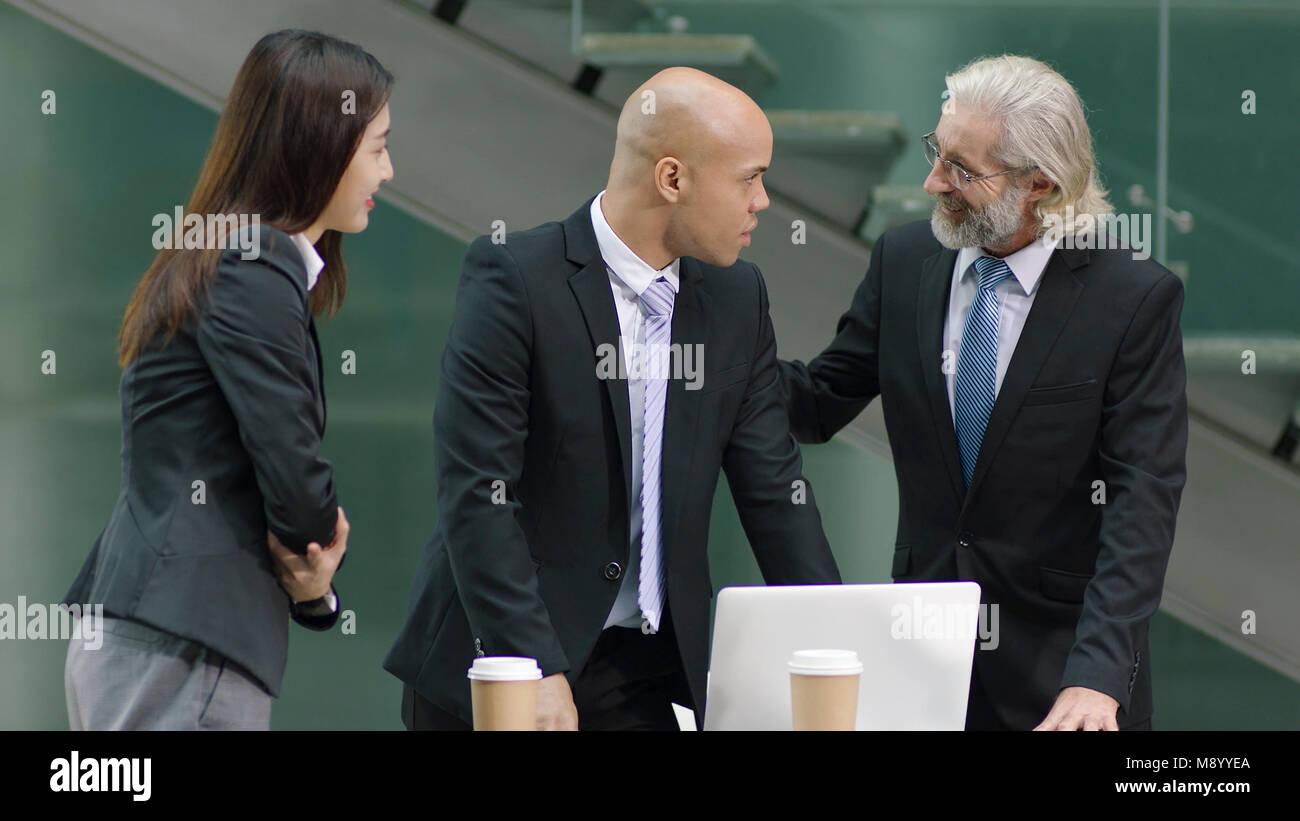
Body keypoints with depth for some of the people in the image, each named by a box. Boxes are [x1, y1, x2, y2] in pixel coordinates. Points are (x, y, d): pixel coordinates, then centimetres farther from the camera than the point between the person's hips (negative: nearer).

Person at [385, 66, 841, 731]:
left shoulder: (737, 297, 7)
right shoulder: (513, 277, -12)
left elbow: (774, 490, 10)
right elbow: (475, 493, -17)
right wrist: (535, 670, -24)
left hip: (643, 674, 5)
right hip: (497, 665, -5)